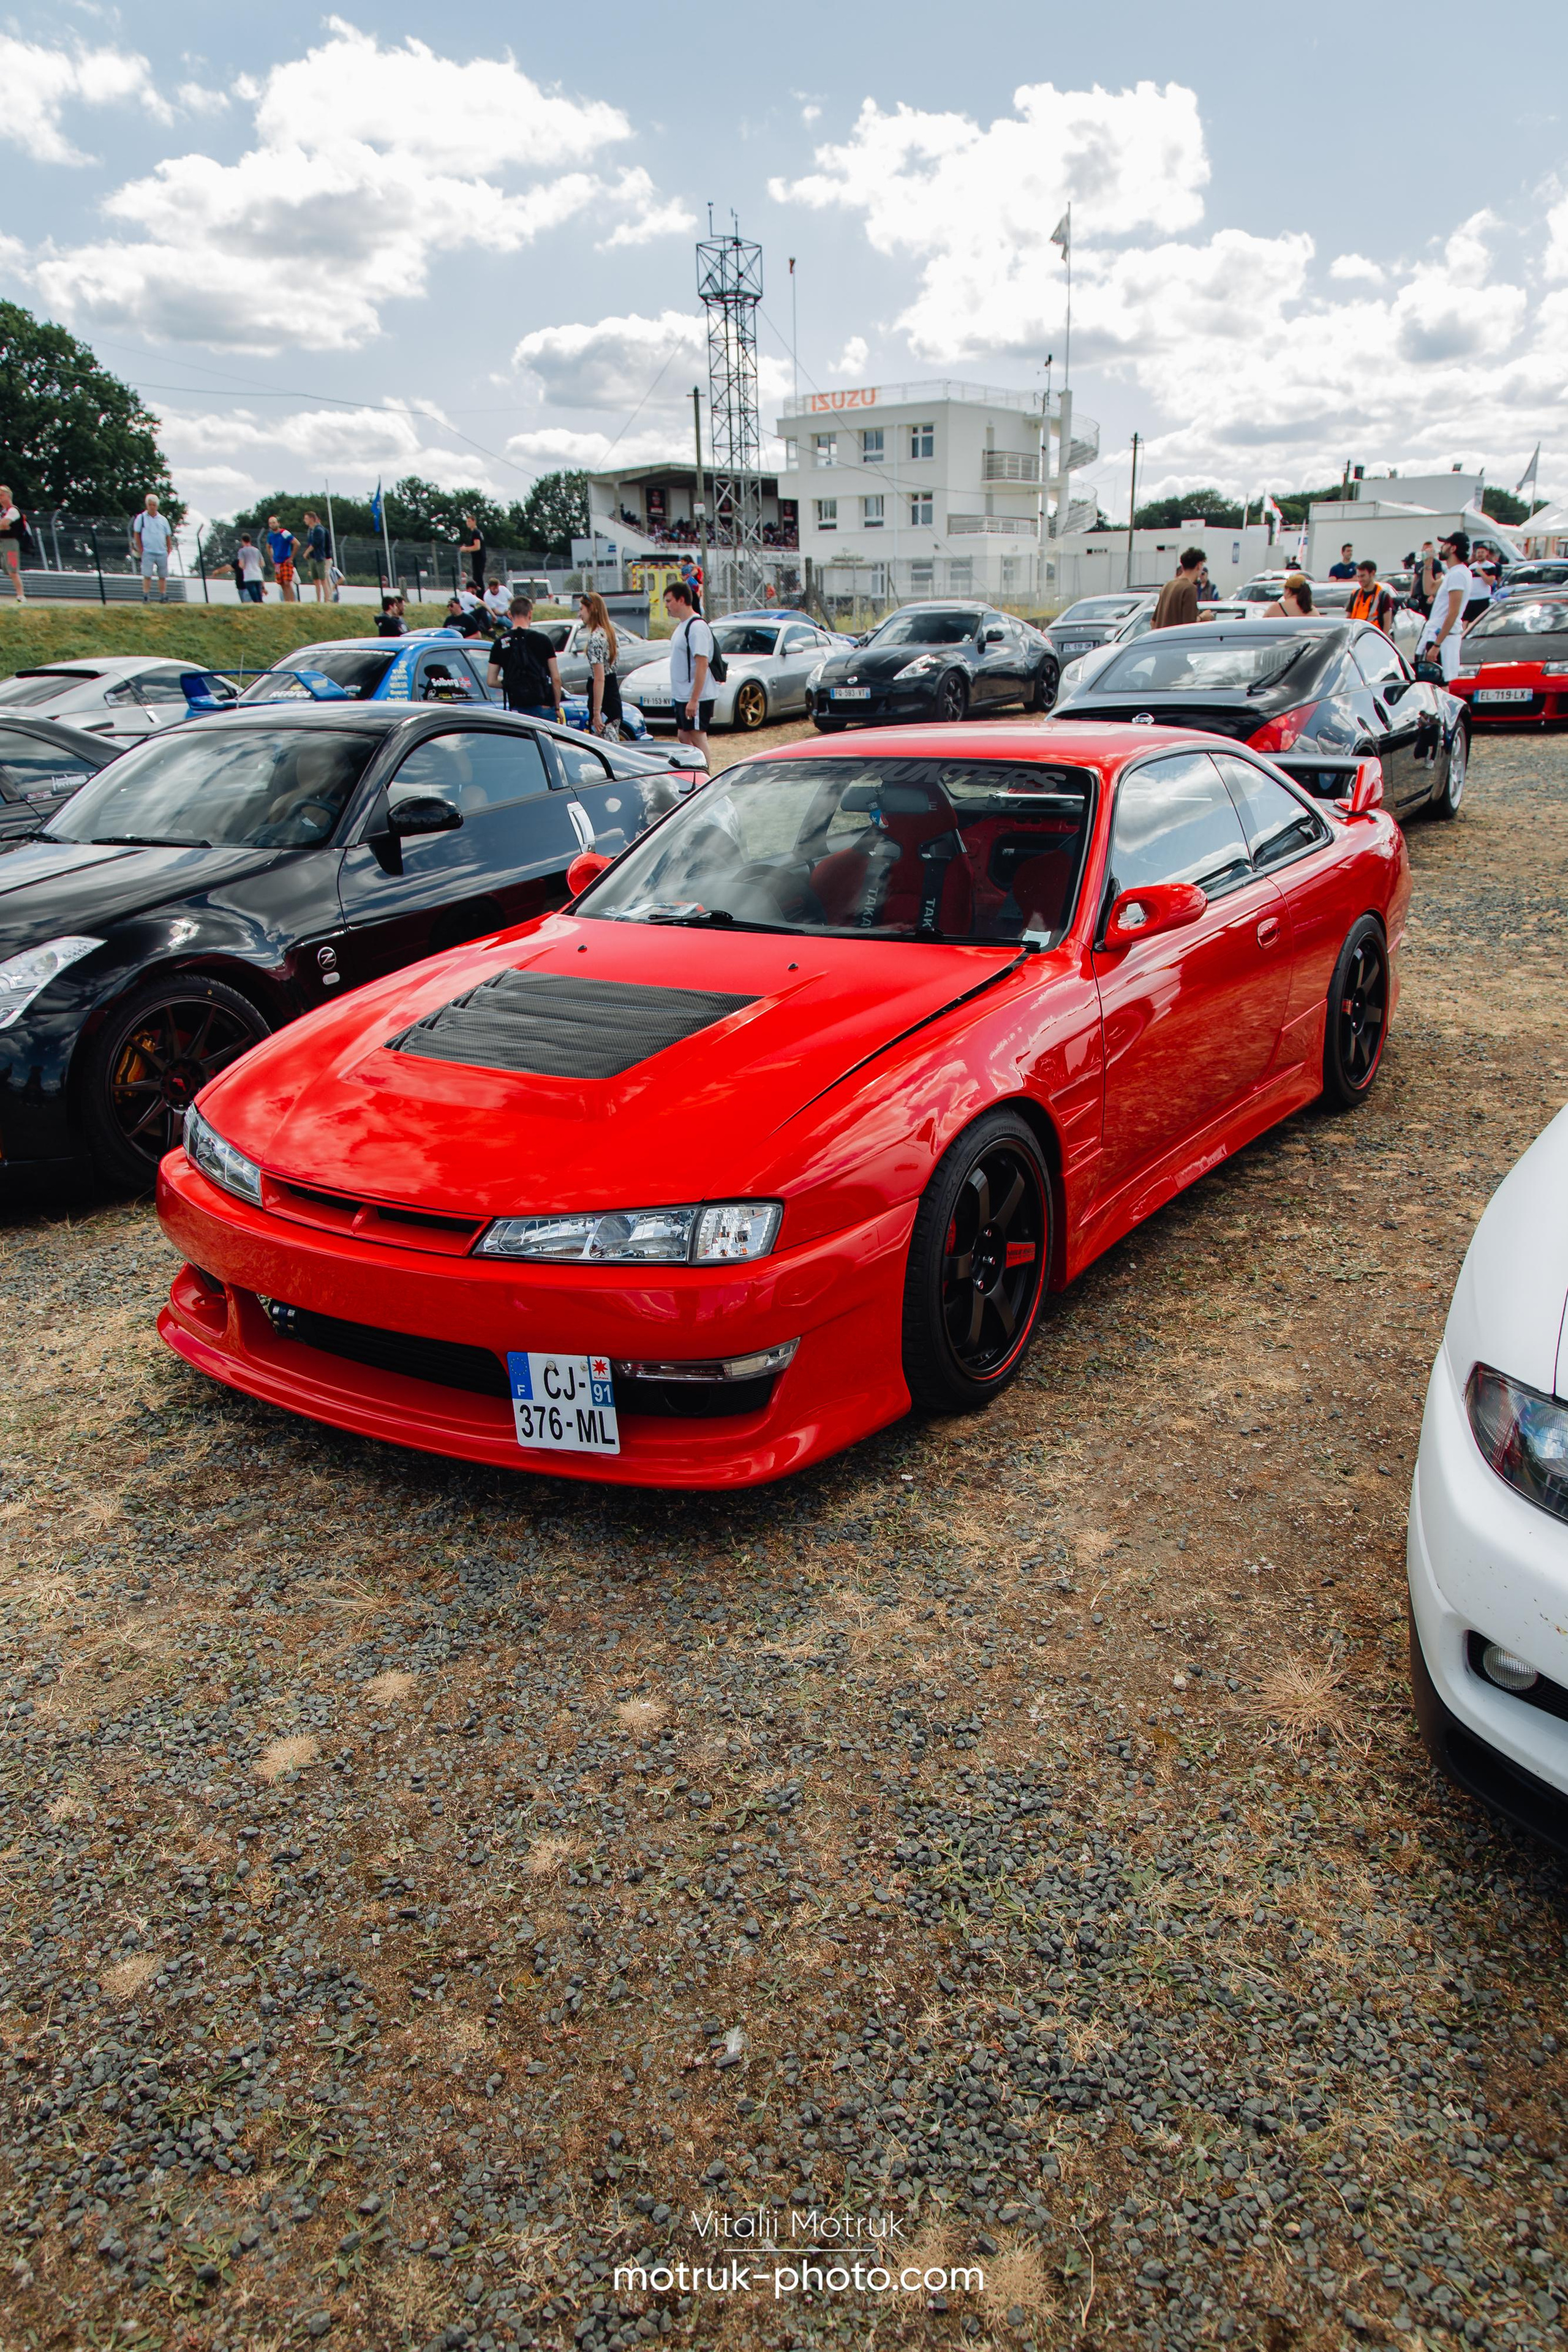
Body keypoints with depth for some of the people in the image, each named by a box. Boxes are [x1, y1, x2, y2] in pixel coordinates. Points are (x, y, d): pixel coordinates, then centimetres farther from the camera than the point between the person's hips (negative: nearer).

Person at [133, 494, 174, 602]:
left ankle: (163, 597, 12)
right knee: (147, 575, -9)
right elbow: (136, 534, 3)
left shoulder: (163, 519, 10)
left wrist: (168, 550, 5)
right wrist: (140, 549, -4)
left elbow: (168, 535, 14)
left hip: (162, 553, 3)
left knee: (163, 576, 5)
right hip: (148, 552, -3)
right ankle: (145, 597, -7)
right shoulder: (141, 518, 3)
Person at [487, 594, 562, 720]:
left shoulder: (500, 643, 5)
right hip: (543, 706, -2)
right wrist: (557, 707, 8)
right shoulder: (542, 639, -1)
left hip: (517, 708, 2)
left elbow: (491, 681, 6)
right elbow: (556, 678, -2)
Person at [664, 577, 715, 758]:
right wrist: (676, 694, 17)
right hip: (681, 696, 10)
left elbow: (702, 664, -23)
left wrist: (694, 699, -26)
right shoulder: (682, 625, 13)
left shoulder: (697, 627, -17)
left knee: (698, 737, -5)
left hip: (696, 698, -10)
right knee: (683, 737, 14)